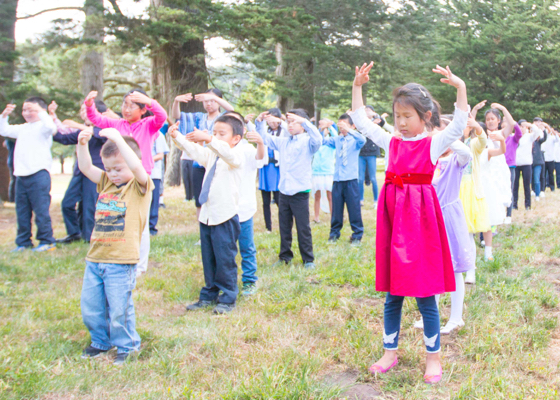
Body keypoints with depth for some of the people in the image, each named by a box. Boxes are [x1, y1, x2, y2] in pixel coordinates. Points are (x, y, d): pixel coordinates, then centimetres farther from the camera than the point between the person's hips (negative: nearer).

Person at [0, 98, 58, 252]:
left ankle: (47, 241, 2)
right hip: (21, 176, 8)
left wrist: (41, 112, -22)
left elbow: (51, 127, -26)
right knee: (22, 211, 11)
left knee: (41, 209, -6)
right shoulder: (22, 129, 20)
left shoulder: (42, 126, -3)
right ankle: (23, 242, 20)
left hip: (39, 174, -8)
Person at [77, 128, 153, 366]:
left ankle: (127, 346, 22)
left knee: (119, 309, 0)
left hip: (121, 260, -6)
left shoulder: (139, 186, -6)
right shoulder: (106, 183, 13)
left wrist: (118, 138, -30)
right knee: (90, 306, 14)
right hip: (95, 257, 7)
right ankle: (101, 342, 36)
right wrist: (82, 144, -7)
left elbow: (136, 167, -25)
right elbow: (85, 168, 9)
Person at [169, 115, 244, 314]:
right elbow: (193, 150, 6)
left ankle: (227, 298, 13)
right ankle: (209, 295, 27)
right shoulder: (211, 154, 16)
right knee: (208, 259, 15)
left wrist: (207, 139, -46)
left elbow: (226, 152, -31)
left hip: (226, 216, -7)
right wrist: (176, 136, -12)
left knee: (225, 259, 1)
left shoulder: (237, 154, -8)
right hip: (207, 214, 8)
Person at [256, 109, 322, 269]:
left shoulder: (307, 142, -5)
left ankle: (308, 259, 12)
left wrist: (303, 121, -30)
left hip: (300, 192, -5)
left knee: (303, 228, 1)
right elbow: (265, 138, 21)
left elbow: (317, 139, -26)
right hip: (284, 191, 6)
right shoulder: (282, 142, 12)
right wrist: (260, 123, 5)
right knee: (284, 227, 14)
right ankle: (285, 256, 27)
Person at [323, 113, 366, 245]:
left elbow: (362, 140, -24)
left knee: (354, 208, 0)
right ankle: (334, 233, 22)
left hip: (351, 180, -3)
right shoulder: (337, 140, 9)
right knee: (336, 208, 9)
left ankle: (357, 234, 12)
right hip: (337, 179, 3)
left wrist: (348, 130, -34)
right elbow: (323, 141, 2)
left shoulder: (355, 140, -2)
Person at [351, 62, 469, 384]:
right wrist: (357, 86, 9)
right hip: (393, 217, 4)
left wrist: (460, 87, -27)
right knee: (393, 294, 11)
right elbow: (361, 121, 15)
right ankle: (391, 352, 25)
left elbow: (459, 125, -17)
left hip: (420, 217, -4)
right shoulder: (391, 143, 9)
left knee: (425, 295, 2)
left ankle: (434, 357, 17)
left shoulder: (434, 144, -2)